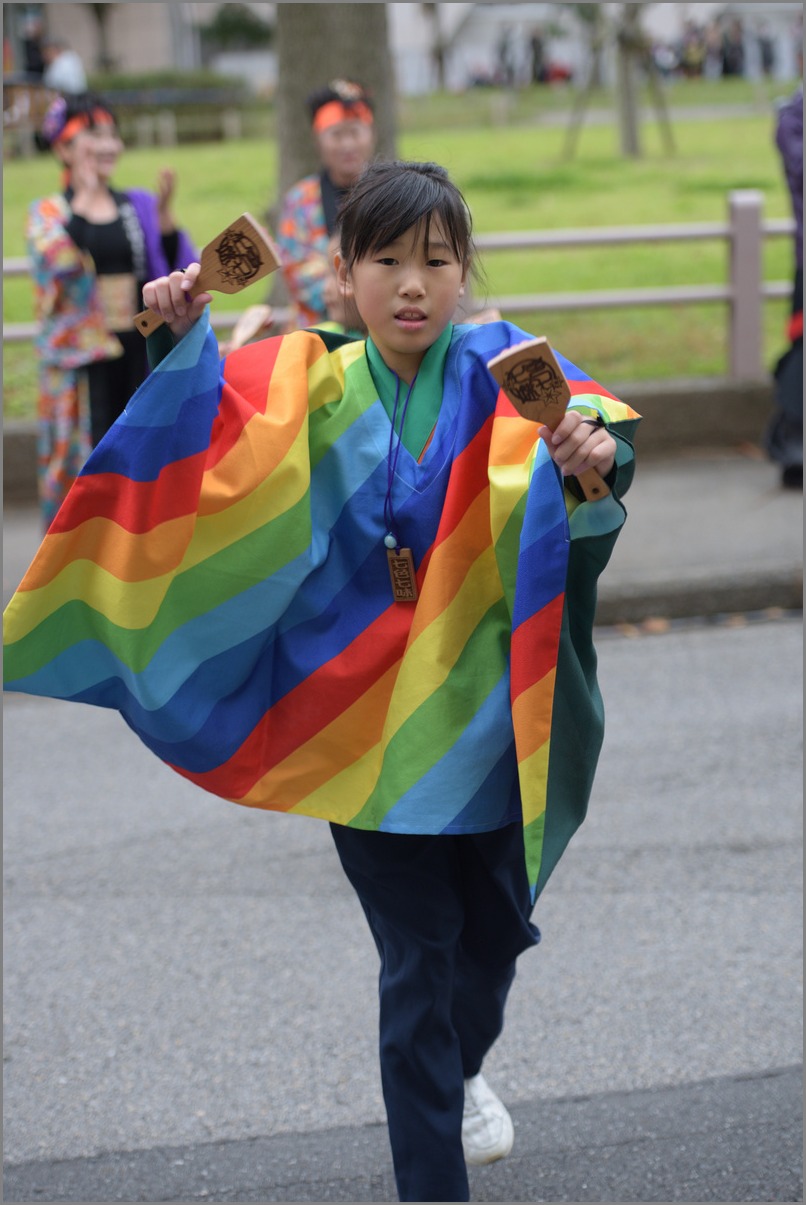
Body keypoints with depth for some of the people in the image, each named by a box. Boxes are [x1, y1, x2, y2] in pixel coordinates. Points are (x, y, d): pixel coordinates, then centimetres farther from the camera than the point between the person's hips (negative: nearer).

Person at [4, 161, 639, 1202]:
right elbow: (203, 434, -9)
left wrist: (593, 451, -47)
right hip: (369, 716, -1)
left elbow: (592, 423, -24)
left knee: (497, 923, 18)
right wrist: (184, 341, -27)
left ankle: (461, 1068, 51)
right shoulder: (315, 384, -3)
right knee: (418, 955, 0)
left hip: (490, 715, 1)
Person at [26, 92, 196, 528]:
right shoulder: (49, 212, 3)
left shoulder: (140, 206, 9)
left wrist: (164, 215, -15)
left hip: (143, 347, 2)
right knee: (89, 453, -3)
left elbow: (183, 267, -1)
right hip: (84, 356, -2)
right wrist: (83, 198, -14)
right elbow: (57, 262, -19)